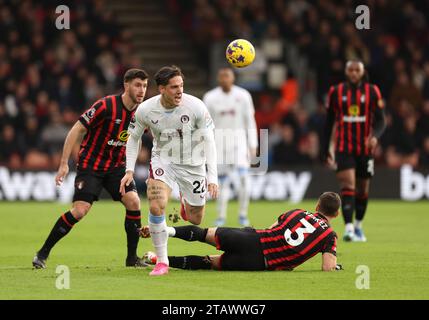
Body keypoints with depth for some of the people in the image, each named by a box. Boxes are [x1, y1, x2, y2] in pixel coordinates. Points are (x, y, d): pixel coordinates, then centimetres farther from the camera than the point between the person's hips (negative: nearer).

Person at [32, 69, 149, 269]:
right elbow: (77, 129, -16)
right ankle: (42, 254, -3)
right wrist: (64, 163, -18)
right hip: (90, 165, -5)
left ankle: (132, 258, -1)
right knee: (80, 210, -16)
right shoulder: (106, 106, -20)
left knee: (133, 201, -15)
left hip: (116, 166, 5)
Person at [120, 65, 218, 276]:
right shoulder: (145, 110, -15)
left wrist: (212, 176, -22)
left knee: (195, 221, 10)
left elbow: (209, 142, -14)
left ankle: (186, 202, 50)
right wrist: (129, 170, -7)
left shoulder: (196, 106, -19)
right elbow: (133, 138, 3)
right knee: (156, 206, -25)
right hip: (163, 161, 0)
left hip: (193, 164, 0)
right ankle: (162, 261, -11)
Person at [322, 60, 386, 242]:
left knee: (362, 190, 12)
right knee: (347, 186, -17)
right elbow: (329, 123, 8)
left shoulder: (372, 92, 0)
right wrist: (326, 150, 8)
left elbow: (380, 120, -2)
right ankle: (349, 228, -24)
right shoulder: (336, 92, 2)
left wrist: (375, 136, -23)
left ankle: (358, 225, 33)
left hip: (365, 148, 1)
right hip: (343, 148, -1)